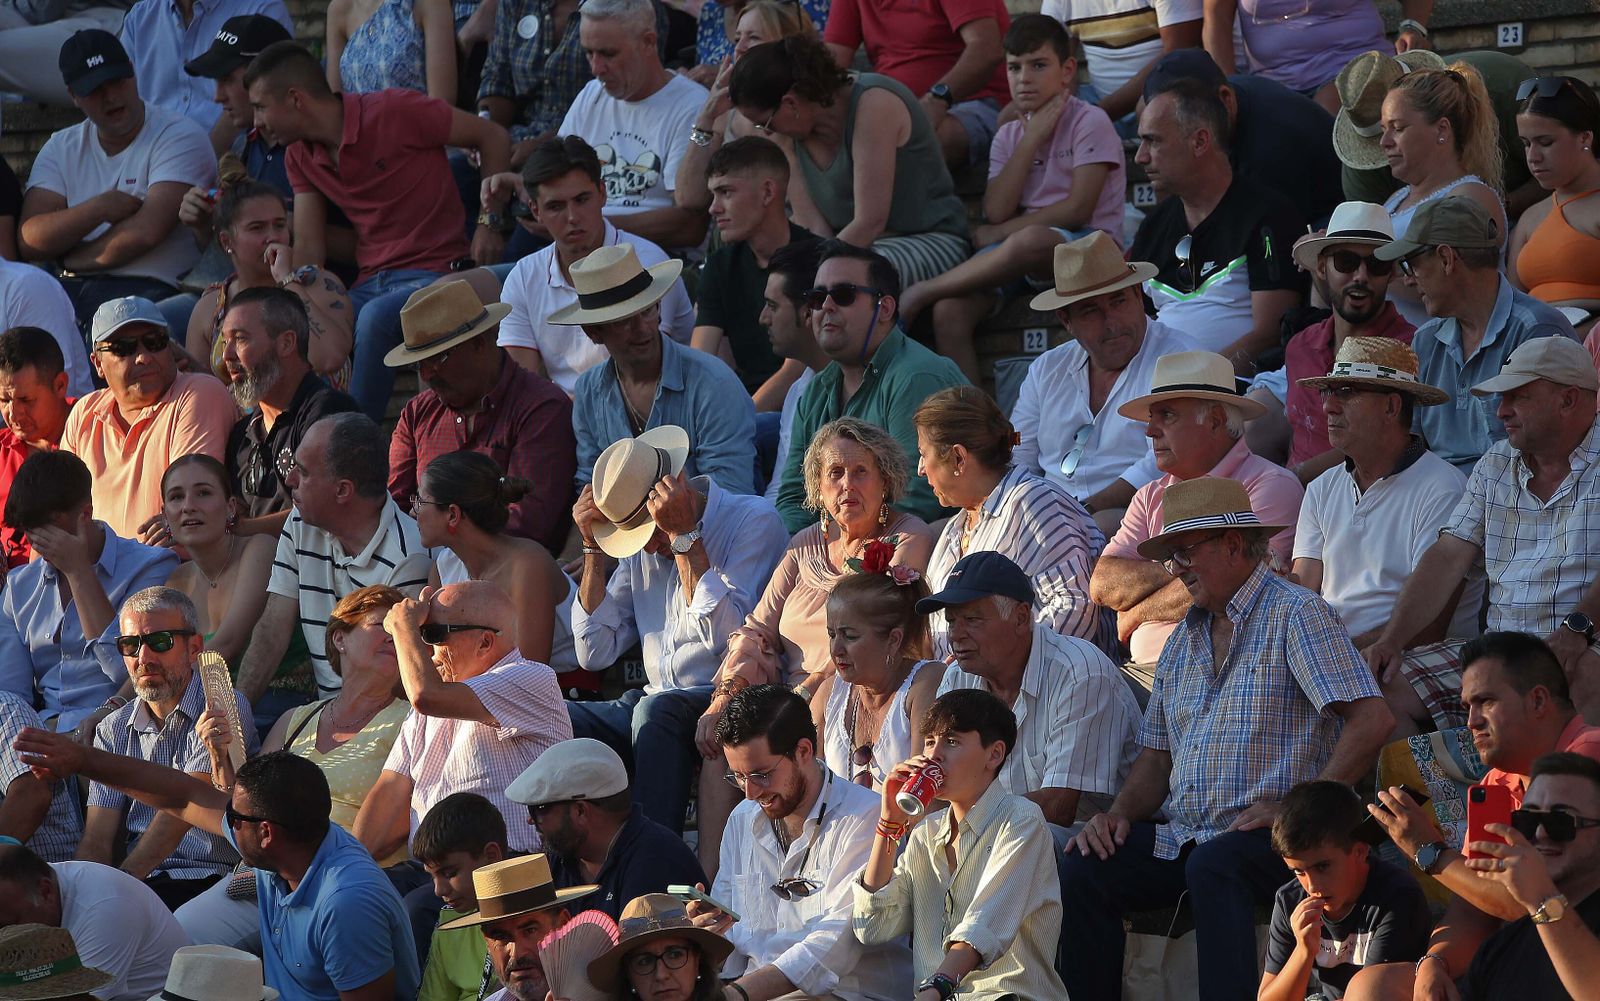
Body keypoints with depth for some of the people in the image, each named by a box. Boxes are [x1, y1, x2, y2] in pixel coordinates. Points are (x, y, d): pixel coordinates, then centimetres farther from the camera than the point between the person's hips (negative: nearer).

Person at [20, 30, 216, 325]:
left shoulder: (180, 138, 2)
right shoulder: (61, 149, 19)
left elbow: (147, 231, -11)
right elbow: (29, 242, 6)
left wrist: (70, 259, 1)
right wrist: (100, 208, -8)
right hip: (71, 290, 4)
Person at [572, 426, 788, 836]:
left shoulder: (754, 521, -5)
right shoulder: (641, 544, 15)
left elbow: (723, 633, -18)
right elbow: (595, 653, 12)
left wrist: (683, 536, -16)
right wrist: (592, 545, 6)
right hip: (655, 705, 6)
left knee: (656, 712, -36)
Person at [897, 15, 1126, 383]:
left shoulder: (1089, 123, -2)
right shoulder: (1010, 136, 15)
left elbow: (1078, 209, -11)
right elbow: (996, 211, 0)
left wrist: (996, 235, -4)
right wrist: (1033, 138, -4)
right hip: (1023, 255, 5)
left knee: (1031, 241, -40)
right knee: (949, 312, -23)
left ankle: (921, 292, -24)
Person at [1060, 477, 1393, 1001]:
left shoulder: (1296, 615, -3)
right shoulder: (1185, 638, 22)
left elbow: (1372, 721, -13)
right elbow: (1156, 756, 25)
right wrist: (1120, 814, 3)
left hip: (1266, 838, -7)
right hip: (1183, 838, 7)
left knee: (1212, 867, -37)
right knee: (1086, 867, -15)